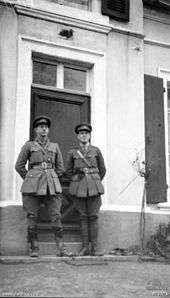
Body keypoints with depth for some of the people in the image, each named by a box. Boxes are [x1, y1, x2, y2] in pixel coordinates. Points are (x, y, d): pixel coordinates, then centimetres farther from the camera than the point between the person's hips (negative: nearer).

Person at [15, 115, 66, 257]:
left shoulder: (55, 146, 15)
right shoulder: (29, 145, 8)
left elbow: (60, 167, 20)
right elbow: (19, 165, 10)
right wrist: (30, 180, 11)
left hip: (52, 185, 1)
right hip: (32, 186, -1)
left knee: (56, 216, -5)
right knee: (32, 216, -1)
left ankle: (60, 247, 0)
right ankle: (34, 248, 7)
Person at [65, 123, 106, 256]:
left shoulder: (96, 150, 7)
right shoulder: (72, 152, 8)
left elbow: (102, 169, 15)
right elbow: (68, 171, 17)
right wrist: (77, 180, 10)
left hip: (94, 186, 0)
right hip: (79, 187, 1)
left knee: (93, 216, -2)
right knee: (83, 217, 2)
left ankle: (94, 247, 3)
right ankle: (85, 247, 6)